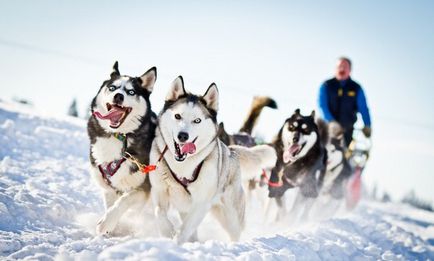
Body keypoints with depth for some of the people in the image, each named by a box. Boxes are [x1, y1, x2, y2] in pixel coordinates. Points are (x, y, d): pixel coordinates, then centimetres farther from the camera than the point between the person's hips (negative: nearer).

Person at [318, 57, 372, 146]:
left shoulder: (356, 88, 6)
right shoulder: (326, 86, 3)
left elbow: (363, 109, 2)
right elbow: (322, 106, -6)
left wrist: (367, 125, -11)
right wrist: (331, 121, -21)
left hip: (347, 129, 1)